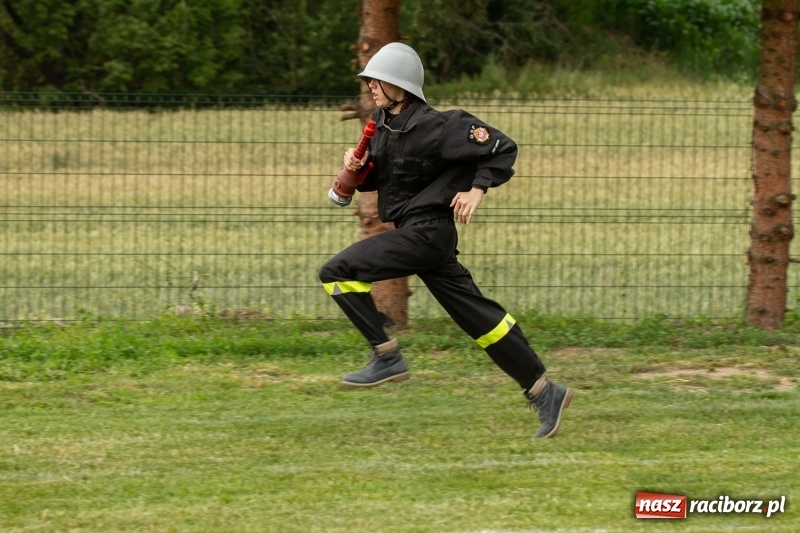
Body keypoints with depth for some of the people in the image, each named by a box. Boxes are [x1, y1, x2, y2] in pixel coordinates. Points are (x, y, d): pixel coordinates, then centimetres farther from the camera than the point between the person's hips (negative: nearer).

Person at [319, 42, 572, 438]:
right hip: (414, 232, 9)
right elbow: (373, 179, 19)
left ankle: (387, 357, -9)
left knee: (336, 272, -14)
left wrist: (477, 189, -21)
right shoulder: (381, 123, 8)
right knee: (475, 315, 10)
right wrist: (356, 166, -1)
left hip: (427, 231, -9)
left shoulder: (435, 126, -16)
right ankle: (543, 392, 14)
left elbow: (502, 148, -11)